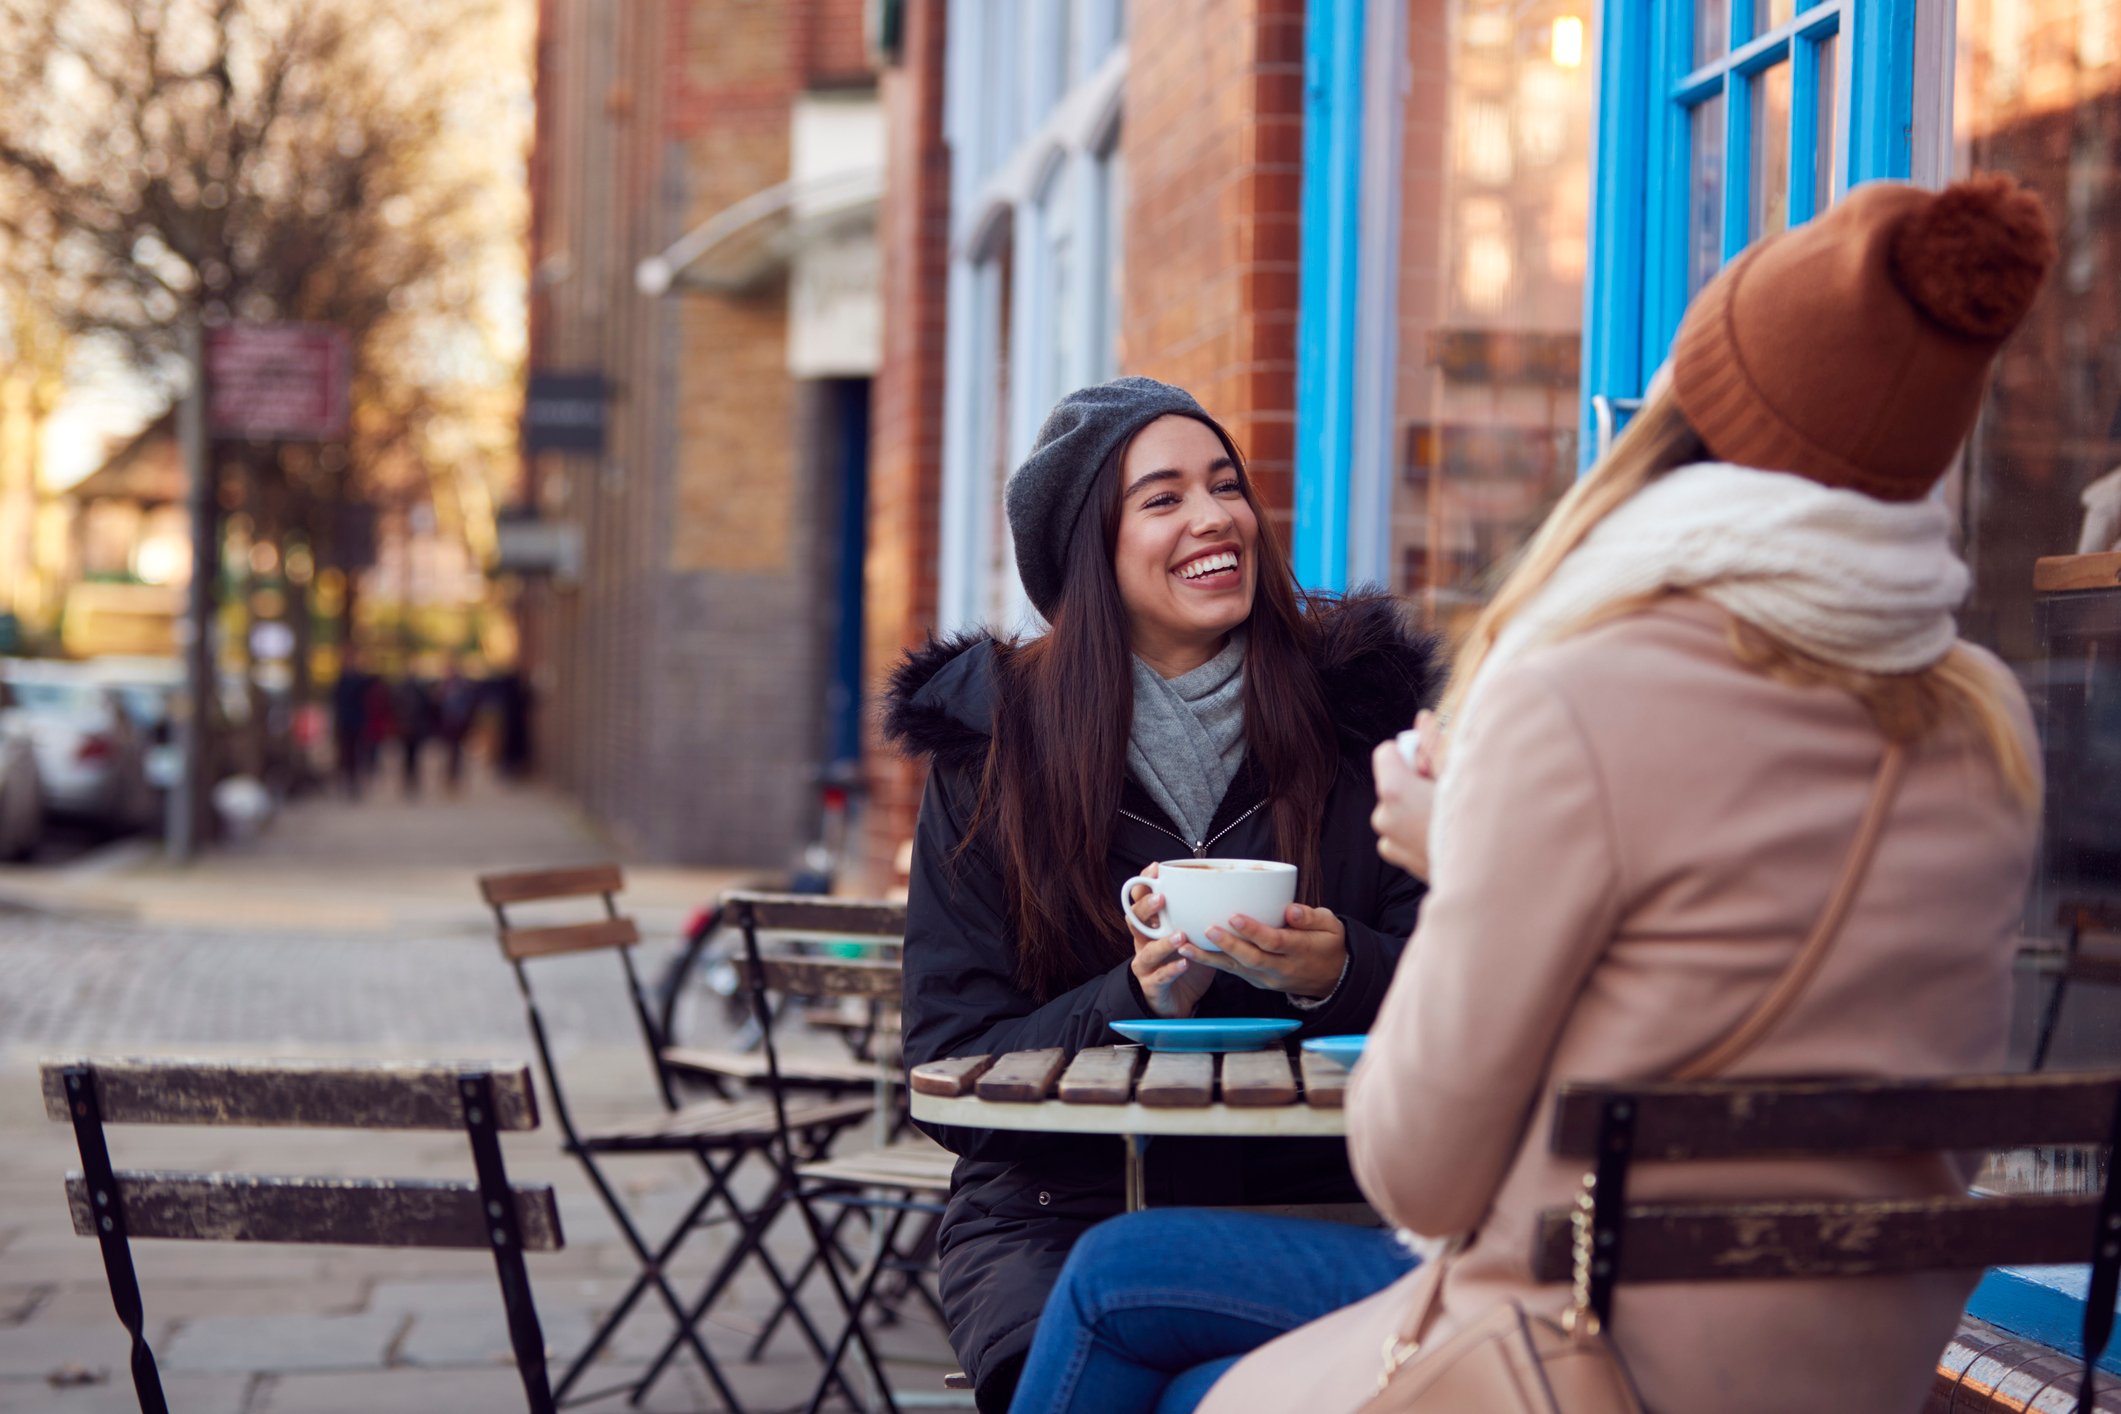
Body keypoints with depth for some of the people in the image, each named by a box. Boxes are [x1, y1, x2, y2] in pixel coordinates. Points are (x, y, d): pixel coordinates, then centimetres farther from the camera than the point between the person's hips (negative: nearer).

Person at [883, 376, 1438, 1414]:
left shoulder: (1353, 706, 6)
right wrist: (1137, 1001, -17)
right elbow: (953, 1072, 1)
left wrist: (1341, 975, -18)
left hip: (1314, 1202, 0)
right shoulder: (991, 749, 5)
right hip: (1062, 1208, 0)